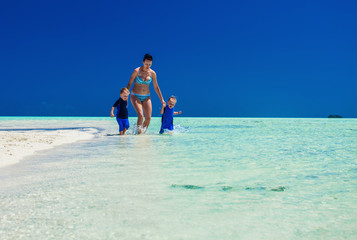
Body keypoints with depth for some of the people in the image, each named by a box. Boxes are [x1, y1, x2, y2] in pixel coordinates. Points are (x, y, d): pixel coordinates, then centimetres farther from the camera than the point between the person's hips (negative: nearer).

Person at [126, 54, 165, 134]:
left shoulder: (152, 73, -2)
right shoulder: (137, 71, -11)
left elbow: (156, 87, 7)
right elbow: (129, 84, -4)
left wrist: (161, 99, 8)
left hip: (146, 97, 3)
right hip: (135, 96, -3)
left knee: (148, 118, -8)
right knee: (140, 115, -22)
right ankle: (139, 131, -3)